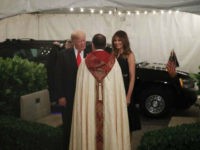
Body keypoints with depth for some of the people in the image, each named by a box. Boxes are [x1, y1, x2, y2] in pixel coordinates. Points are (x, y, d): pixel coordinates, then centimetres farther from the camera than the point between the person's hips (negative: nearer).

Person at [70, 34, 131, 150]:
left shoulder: (85, 62, -4)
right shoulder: (113, 61, -5)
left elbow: (81, 88, -1)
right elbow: (118, 87, -5)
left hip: (88, 104, 1)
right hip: (110, 104, 0)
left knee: (90, 129, 9)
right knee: (110, 128, 9)